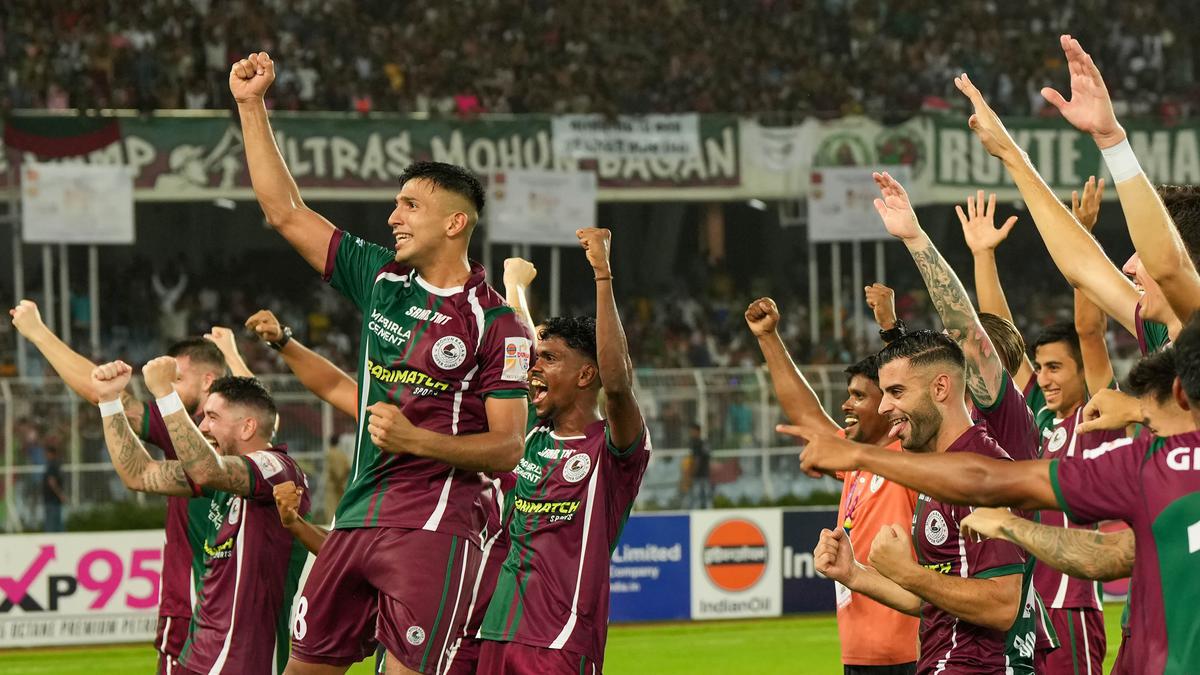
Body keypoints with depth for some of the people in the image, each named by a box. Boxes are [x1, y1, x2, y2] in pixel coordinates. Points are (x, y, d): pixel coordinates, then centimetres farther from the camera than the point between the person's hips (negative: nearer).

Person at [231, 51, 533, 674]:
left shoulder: (496, 324, -4)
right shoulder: (381, 279, 11)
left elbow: (507, 449, -6)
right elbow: (286, 213, 13)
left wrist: (417, 441, -19)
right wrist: (251, 106, 10)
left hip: (434, 528, -6)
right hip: (356, 522, 6)